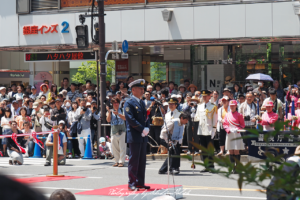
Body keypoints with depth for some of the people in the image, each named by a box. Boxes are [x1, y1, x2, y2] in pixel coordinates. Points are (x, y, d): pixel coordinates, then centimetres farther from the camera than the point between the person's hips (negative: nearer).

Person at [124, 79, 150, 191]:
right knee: (134, 160, -5)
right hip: (134, 136, -8)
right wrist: (142, 129, -16)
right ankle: (132, 183, -1)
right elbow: (131, 119, -16)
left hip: (143, 136, 8)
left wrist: (147, 128, 0)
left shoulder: (142, 103, 18)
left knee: (142, 161, 9)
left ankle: (140, 182, 14)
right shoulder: (129, 103, -8)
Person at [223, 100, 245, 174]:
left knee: (236, 151, -6)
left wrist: (237, 129, -15)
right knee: (231, 152, 5)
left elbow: (242, 125, -1)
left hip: (236, 134, -4)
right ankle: (232, 168, 10)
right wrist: (228, 129, -6)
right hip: (229, 134, 4)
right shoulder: (227, 115, 10)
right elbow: (225, 124, 12)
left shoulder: (239, 115, -2)